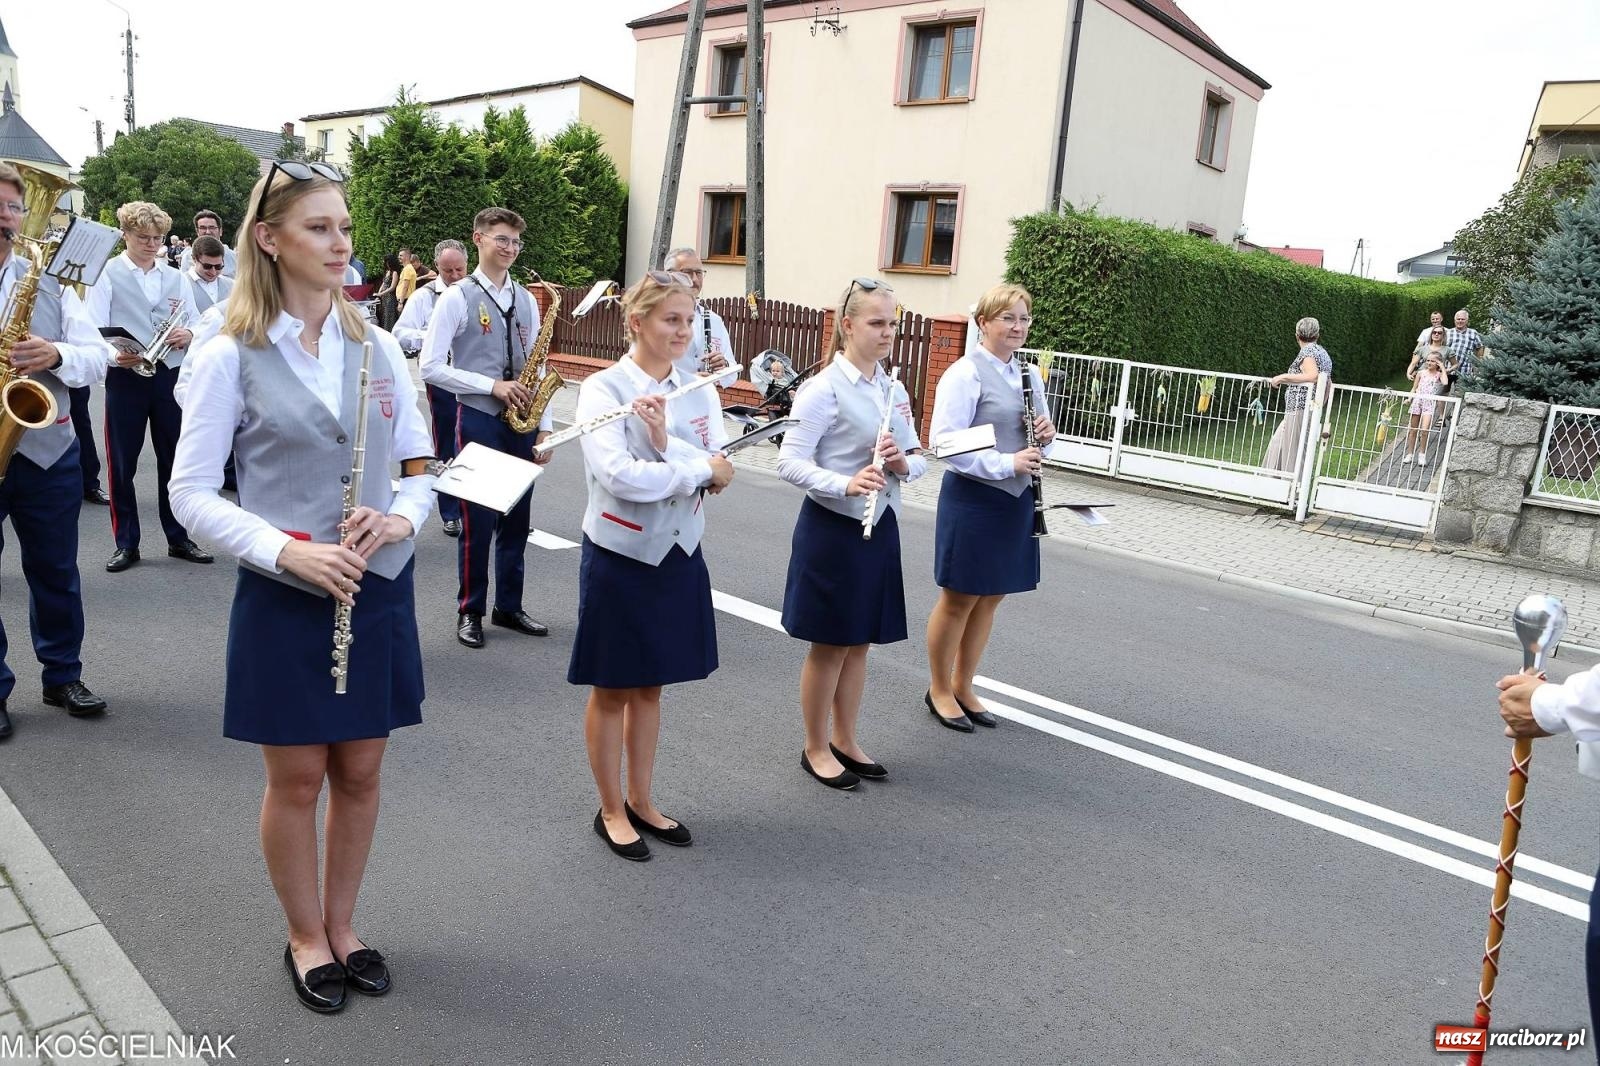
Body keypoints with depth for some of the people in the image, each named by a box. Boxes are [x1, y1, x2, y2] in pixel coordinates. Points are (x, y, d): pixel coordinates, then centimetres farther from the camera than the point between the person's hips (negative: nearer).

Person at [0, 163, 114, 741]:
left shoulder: (50, 280, 6)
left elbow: (98, 356, 0)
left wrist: (56, 355, -21)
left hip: (47, 452, 2)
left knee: (55, 573, 12)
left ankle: (63, 675, 27)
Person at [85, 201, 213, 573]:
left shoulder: (176, 278, 12)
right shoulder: (106, 275, 0)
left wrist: (188, 336, -11)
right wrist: (115, 355, -28)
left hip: (170, 376, 3)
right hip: (125, 378, -3)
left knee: (175, 459, 9)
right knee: (122, 463, 4)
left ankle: (179, 538, 19)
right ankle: (126, 543, 14)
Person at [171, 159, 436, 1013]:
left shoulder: (377, 347, 4)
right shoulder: (231, 357, -7)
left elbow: (419, 467, 8)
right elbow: (191, 493, -8)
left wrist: (402, 517, -13)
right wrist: (289, 553, -21)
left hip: (377, 589, 4)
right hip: (284, 597, -3)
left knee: (359, 772, 13)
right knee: (298, 779, 10)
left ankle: (341, 926, 35)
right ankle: (305, 939, 33)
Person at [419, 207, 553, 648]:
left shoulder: (526, 299, 10)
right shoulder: (457, 297, -6)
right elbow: (431, 368, -11)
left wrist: (544, 426, 3)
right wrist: (492, 385, -17)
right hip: (478, 421, -5)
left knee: (516, 518, 11)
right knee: (478, 520, 1)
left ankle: (509, 606, 25)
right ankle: (470, 612, 17)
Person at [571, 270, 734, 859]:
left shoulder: (698, 391, 2)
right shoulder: (602, 389, -13)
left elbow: (722, 473, -6)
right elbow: (617, 475, -27)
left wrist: (666, 442, -23)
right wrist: (700, 468, -17)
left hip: (678, 555, 5)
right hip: (619, 557, -5)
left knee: (650, 685, 17)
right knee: (611, 689, 10)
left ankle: (641, 802, 33)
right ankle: (611, 811, 27)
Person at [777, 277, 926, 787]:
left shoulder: (893, 389, 8)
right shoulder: (824, 389, -13)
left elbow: (919, 458, 11)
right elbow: (789, 462, -18)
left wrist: (903, 462, -12)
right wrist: (846, 484, -32)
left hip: (878, 527, 7)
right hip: (832, 528, -7)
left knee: (859, 641, 16)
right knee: (830, 644, 5)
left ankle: (845, 740, 32)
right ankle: (816, 748, 23)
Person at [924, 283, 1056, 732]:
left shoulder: (1029, 373, 10)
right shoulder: (965, 374, -13)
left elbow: (1036, 437, 19)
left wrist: (1045, 435, -4)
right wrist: (1007, 463, -22)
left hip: (1016, 499, 7)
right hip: (972, 499, -7)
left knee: (990, 598, 14)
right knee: (959, 598, 4)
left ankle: (963, 687, 30)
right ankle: (939, 690, 23)